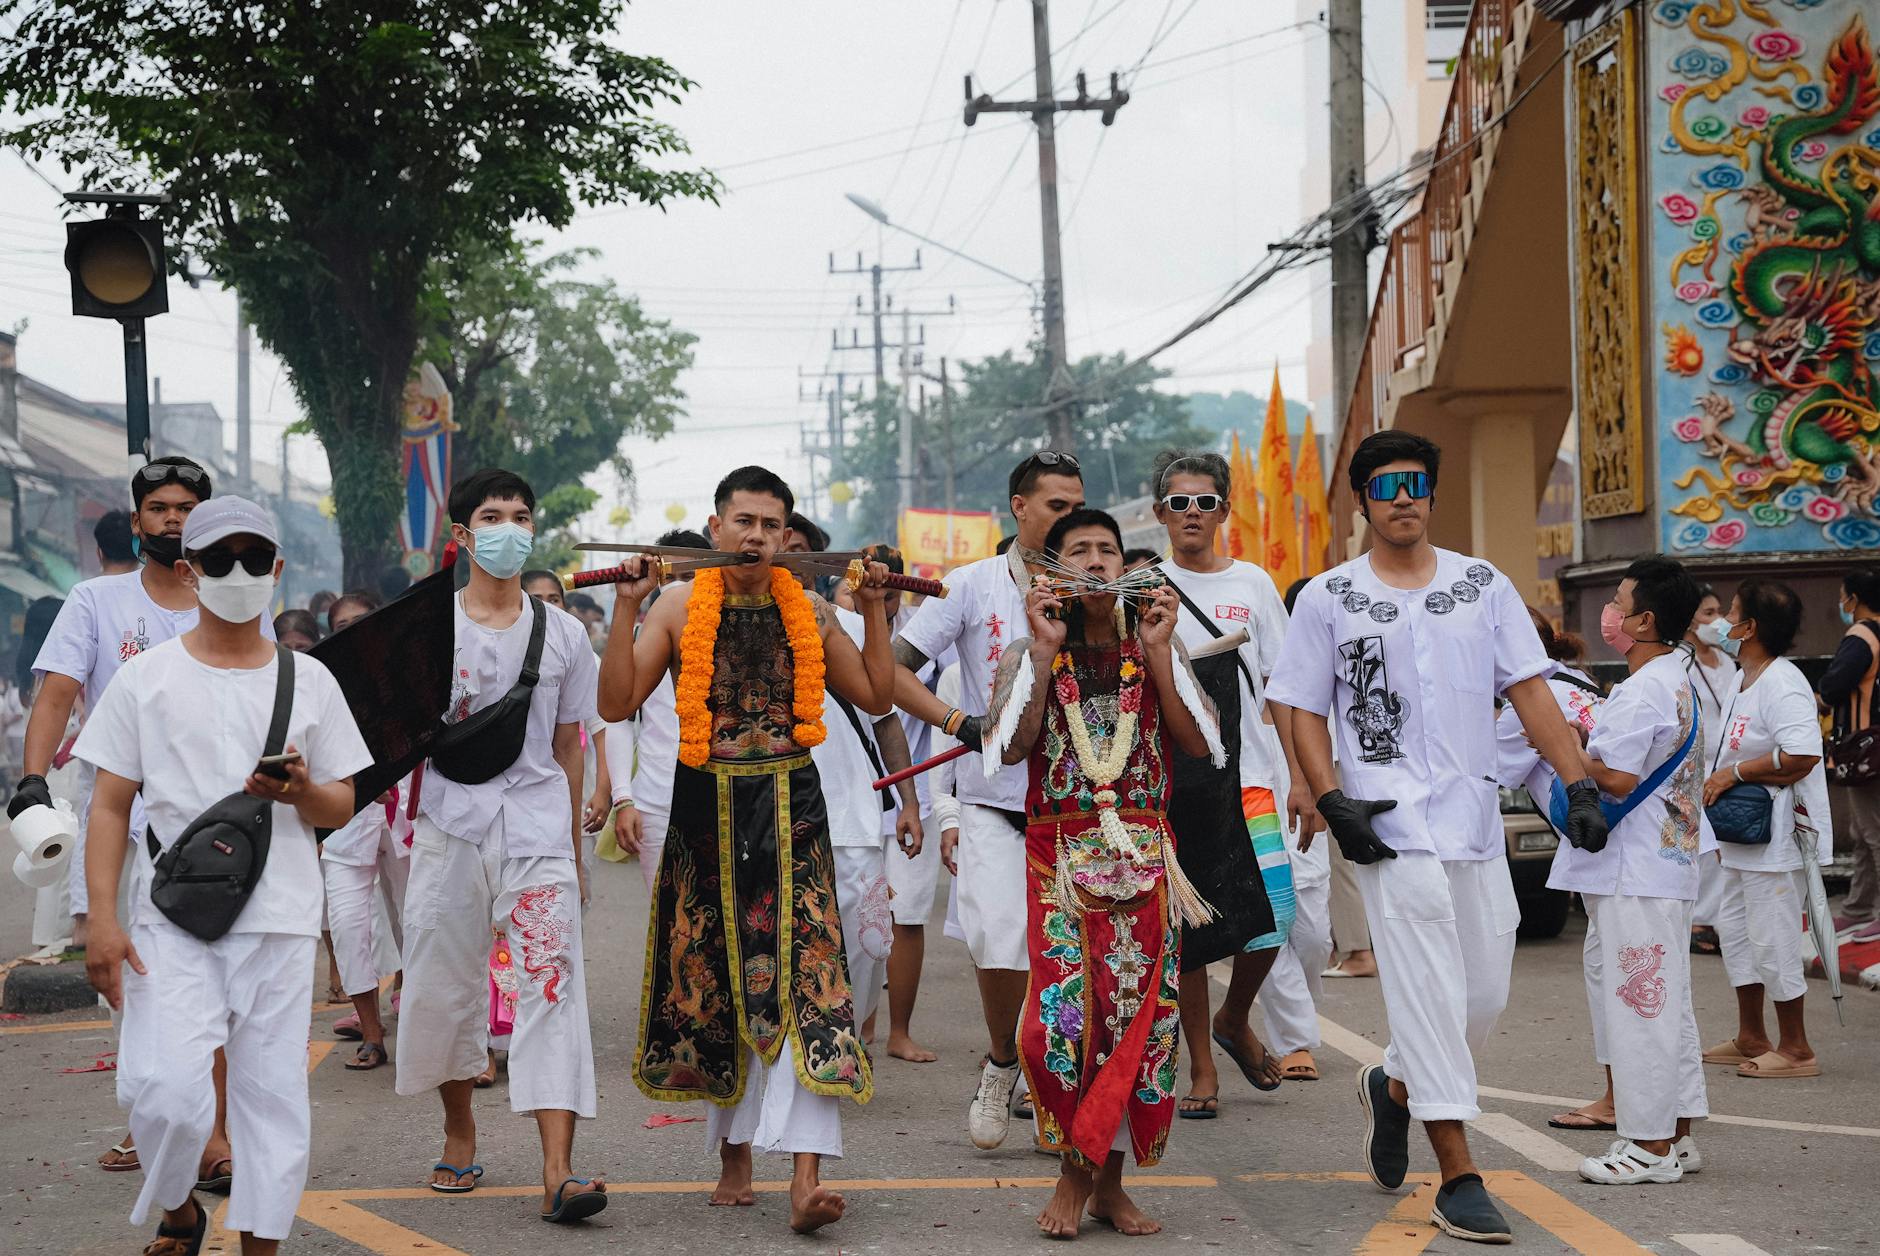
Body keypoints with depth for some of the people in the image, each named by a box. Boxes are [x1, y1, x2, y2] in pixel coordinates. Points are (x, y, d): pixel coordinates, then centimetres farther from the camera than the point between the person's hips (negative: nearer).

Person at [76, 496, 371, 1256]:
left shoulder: (308, 680, 9)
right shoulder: (147, 678, 4)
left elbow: (341, 810, 12)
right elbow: (111, 806, 4)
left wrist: (302, 792, -12)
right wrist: (102, 919, -6)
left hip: (280, 921, 2)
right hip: (174, 921, -2)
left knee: (274, 1092, 2)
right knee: (165, 1088, -15)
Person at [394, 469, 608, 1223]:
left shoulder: (562, 635, 8)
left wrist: (575, 849, 15)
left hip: (538, 827, 0)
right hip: (451, 826, 0)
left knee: (552, 981, -12)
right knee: (444, 984, 6)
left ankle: (557, 1170, -18)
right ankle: (459, 1131, 30)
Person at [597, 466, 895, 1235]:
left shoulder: (809, 612, 6)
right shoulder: (680, 607, 1)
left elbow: (876, 697, 11)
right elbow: (617, 704, -5)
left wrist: (874, 609, 4)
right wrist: (627, 608, -13)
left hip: (790, 808, 0)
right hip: (707, 810, 0)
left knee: (803, 978, -12)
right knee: (715, 981, 7)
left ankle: (806, 1176, -19)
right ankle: (734, 1149, 25)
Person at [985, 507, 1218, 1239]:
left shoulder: (1153, 649, 9)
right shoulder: (1030, 654, 6)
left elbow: (1201, 747, -3)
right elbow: (1008, 748, -11)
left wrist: (1158, 653, -8)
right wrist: (1045, 652, -12)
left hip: (1143, 855, 2)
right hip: (1059, 853, -2)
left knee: (1139, 1014, -1)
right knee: (1063, 1013, -12)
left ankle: (1108, 1181, 10)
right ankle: (1073, 1175, 3)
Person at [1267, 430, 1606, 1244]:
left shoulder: (1484, 586, 9)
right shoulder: (1327, 599, 3)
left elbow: (1530, 693, 5)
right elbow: (1305, 712, 3)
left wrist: (1579, 783, -6)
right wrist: (1334, 803, -11)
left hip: (1475, 819, 4)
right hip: (1392, 825, -4)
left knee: (1485, 995, 7)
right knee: (1430, 993, -9)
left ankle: (1394, 1087, 35)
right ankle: (1458, 1179, -4)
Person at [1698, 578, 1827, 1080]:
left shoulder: (1783, 684, -20)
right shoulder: (1744, 680, 13)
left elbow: (1801, 756, -30)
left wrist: (1733, 774, -21)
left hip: (1776, 836, -11)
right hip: (1744, 835, 11)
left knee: (1772, 939, -5)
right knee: (1734, 927, 17)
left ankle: (1796, 1048, 5)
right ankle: (1751, 1038, 29)